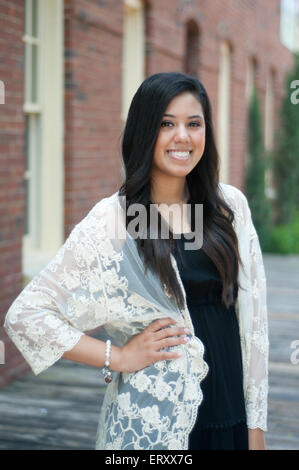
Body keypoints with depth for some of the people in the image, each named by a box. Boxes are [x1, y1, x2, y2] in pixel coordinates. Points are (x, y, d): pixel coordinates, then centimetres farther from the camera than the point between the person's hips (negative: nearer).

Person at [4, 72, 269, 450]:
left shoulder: (230, 206, 2)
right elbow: (24, 315, -11)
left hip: (231, 415, 4)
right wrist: (118, 357, -11)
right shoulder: (111, 220, -10)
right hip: (154, 420, -4)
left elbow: (252, 316, 5)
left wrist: (256, 424, 4)